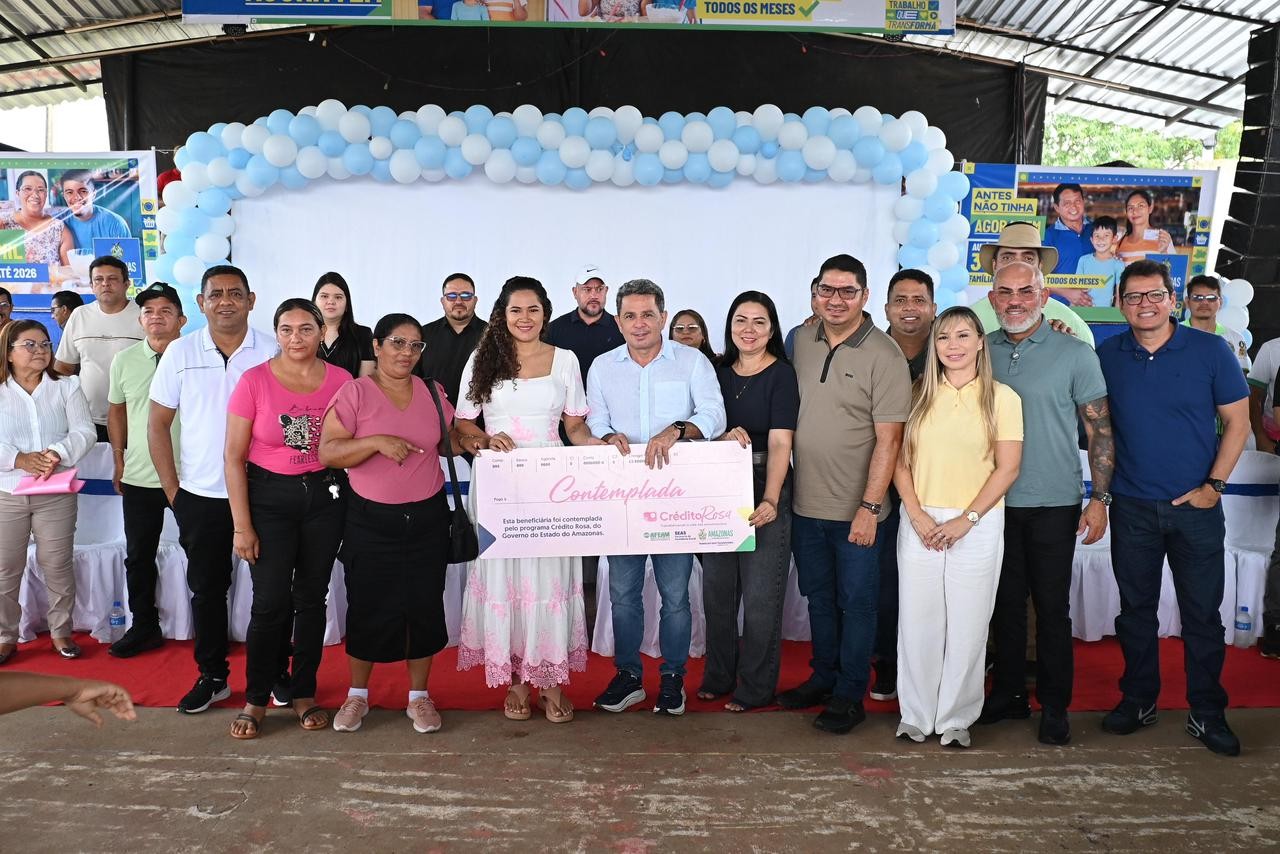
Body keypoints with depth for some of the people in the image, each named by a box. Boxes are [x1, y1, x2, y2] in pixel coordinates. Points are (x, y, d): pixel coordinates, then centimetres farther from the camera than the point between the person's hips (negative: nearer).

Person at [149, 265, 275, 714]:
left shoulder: (273, 352, -4)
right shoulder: (180, 352, 1)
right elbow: (158, 424, 6)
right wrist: (172, 490, 2)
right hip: (200, 496, 2)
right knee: (207, 588, 11)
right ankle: (212, 676, 26)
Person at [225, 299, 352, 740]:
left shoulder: (340, 380, -2)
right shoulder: (254, 381, -7)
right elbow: (234, 458, -5)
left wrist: (353, 507, -1)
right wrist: (242, 526, -7)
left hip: (325, 496, 2)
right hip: (269, 497, -2)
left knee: (312, 597, 10)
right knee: (271, 601, -2)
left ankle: (304, 692, 24)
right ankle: (256, 698, 16)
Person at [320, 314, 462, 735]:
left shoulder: (432, 391, 5)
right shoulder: (354, 392, -7)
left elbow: (449, 441, 16)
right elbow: (328, 452, -12)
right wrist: (377, 441, -25)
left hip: (426, 518, 3)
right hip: (371, 521, -3)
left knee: (424, 606, 7)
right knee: (368, 607, 6)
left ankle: (419, 696, 24)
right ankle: (357, 695, 26)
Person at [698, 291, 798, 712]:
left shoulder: (782, 375, -7)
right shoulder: (719, 371, 8)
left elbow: (779, 443, -16)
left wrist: (770, 500, -28)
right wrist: (727, 435, -11)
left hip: (765, 491, -5)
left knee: (760, 594, 0)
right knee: (716, 588, 13)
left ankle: (756, 686, 17)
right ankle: (718, 676, 29)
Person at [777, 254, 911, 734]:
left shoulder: (884, 357, -12)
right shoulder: (801, 341, 5)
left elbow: (888, 439, -14)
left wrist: (869, 506, -18)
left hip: (854, 510, -5)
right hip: (805, 504, 5)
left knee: (856, 604, 7)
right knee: (818, 598, 19)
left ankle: (849, 696, 21)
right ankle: (823, 678, 35)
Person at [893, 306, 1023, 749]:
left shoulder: (1001, 397, 0)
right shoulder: (919, 395, 6)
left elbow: (1007, 468, -4)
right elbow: (901, 462, 4)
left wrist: (965, 520, -11)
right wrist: (917, 515, -8)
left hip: (977, 525, -1)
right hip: (920, 522, 2)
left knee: (967, 624, 4)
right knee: (918, 620, 5)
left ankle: (956, 718, 20)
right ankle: (915, 715, 20)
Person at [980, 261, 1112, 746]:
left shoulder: (1074, 354, -4)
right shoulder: (981, 352, 5)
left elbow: (1099, 430, -3)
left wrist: (1099, 499, -8)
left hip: (1053, 505, -3)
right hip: (994, 502, 3)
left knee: (1052, 607, 4)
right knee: (1006, 602, 12)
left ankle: (1054, 706, 18)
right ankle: (1007, 694, 25)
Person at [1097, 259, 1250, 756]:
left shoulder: (1209, 351, -4)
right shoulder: (1107, 356, 1)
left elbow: (1237, 421, -1)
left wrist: (1214, 485, -6)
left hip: (1195, 507, -1)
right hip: (1132, 507, 2)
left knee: (1202, 614, 5)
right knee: (1135, 609, 11)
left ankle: (1207, 714, 19)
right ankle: (1138, 701, 25)